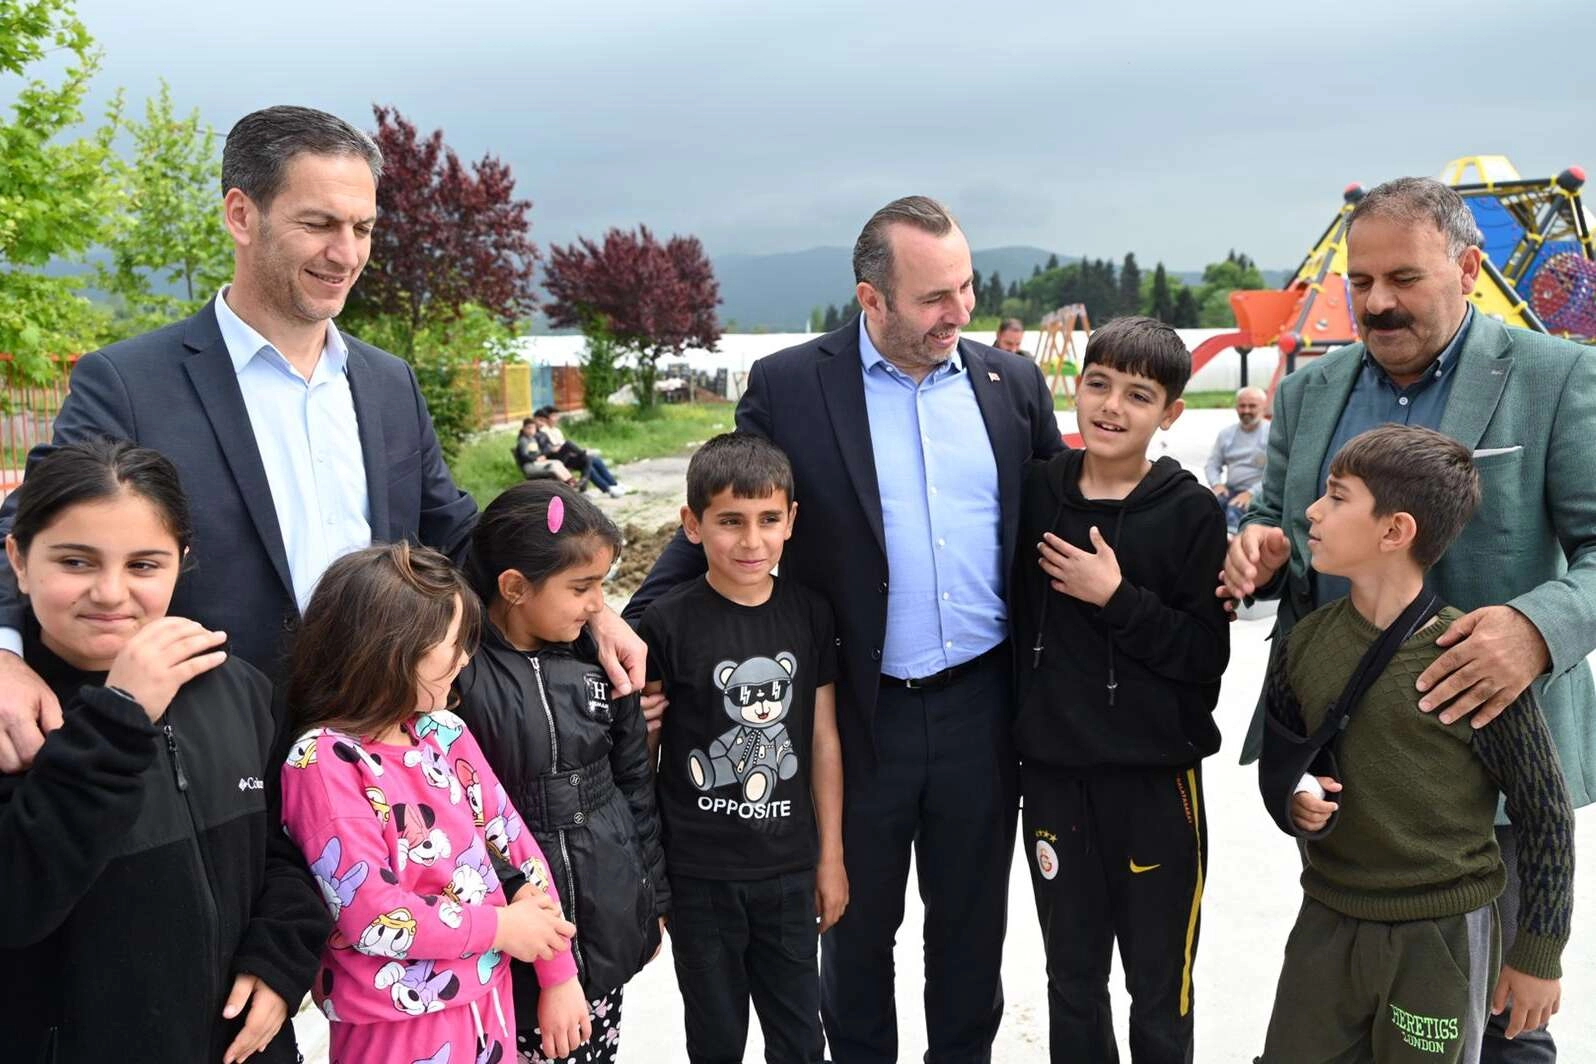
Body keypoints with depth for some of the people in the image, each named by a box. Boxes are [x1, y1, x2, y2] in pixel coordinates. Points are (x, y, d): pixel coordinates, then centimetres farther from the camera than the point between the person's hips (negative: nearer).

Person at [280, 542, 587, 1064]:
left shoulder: (445, 731, 1)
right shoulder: (324, 760, -18)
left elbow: (516, 843, 4)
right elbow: (373, 915, -22)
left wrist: (558, 975, 3)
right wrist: (503, 927, -14)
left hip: (488, 1002, 6)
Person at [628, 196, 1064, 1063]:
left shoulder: (1012, 383, 2)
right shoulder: (787, 386, -8)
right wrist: (639, 623, -14)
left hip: (982, 707, 3)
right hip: (860, 712, -2)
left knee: (972, 919, 19)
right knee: (857, 925, 16)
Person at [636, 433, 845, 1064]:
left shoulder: (809, 615, -2)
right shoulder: (667, 625, -13)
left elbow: (823, 738, 4)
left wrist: (831, 855, 7)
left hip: (790, 869, 3)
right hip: (700, 874, -3)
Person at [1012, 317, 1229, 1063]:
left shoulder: (1190, 512, -8)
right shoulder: (1035, 490, 1)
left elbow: (1207, 655, -11)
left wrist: (1117, 598, -20)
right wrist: (1014, 743, 9)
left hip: (1156, 778, -3)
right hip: (1052, 772, 3)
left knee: (1159, 995, 11)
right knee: (1072, 983, 17)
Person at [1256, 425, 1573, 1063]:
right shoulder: (1305, 643, -2)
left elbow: (1544, 810, -8)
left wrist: (1539, 953, -3)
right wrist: (1294, 802, -10)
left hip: (1442, 934, -4)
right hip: (1327, 921, 4)